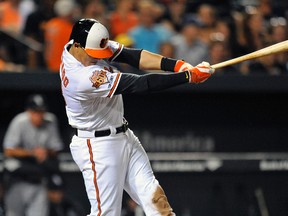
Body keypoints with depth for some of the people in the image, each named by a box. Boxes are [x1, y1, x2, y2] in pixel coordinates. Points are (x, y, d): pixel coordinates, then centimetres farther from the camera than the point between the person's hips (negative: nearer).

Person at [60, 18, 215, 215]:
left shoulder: (92, 45, -8)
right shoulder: (85, 78, -33)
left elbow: (132, 56, -12)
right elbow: (141, 85, -32)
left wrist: (177, 65, -25)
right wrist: (188, 76, -31)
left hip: (124, 137, 9)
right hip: (98, 147, -9)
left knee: (154, 197, 3)